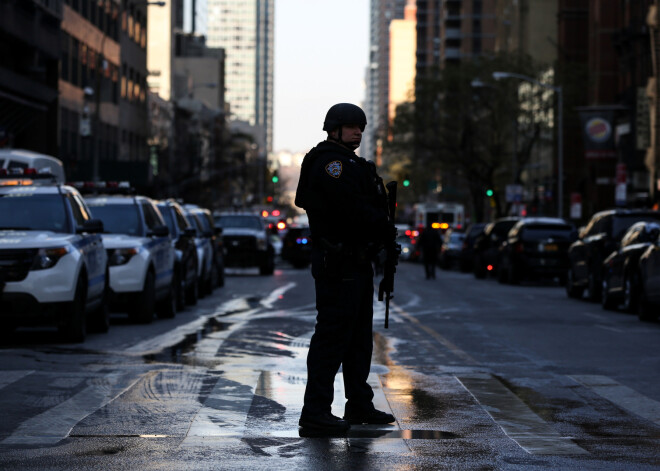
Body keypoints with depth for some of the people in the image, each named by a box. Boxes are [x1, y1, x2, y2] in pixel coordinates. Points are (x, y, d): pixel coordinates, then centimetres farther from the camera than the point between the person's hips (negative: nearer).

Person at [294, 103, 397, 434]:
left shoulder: (350, 164, 21)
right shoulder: (330, 162, -13)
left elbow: (368, 207, 20)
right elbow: (353, 209, -22)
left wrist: (382, 233, 2)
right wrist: (388, 231, -10)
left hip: (357, 263, 11)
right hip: (338, 266, -11)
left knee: (359, 337, 16)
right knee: (332, 335, -10)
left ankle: (359, 405, 24)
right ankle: (315, 412, -9)